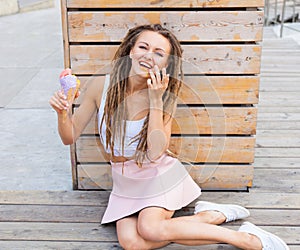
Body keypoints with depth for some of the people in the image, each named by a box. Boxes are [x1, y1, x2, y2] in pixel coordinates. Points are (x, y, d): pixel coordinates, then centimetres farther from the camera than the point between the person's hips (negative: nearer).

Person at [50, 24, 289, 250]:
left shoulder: (164, 97, -14)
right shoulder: (102, 87, -11)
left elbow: (156, 152, -26)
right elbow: (70, 137, -5)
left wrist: (156, 100, -28)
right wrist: (62, 112, -25)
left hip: (159, 175, -3)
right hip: (125, 182, 3)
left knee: (150, 229, -29)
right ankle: (211, 216, -5)